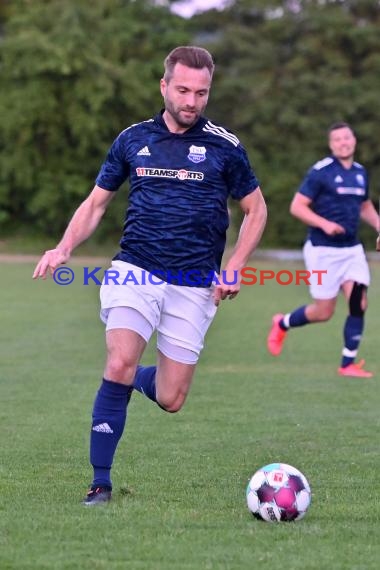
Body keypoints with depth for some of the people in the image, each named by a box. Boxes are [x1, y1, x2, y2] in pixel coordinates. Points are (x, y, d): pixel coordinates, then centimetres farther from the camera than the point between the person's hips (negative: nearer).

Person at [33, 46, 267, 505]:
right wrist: (64, 248, -4)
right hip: (135, 272, 0)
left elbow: (255, 210, 10)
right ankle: (101, 482, -13)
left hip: (194, 286, 0)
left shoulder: (224, 147, 0)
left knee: (169, 400, -1)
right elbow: (96, 202, 13)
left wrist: (233, 270, -2)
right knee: (119, 365, -23)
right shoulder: (133, 139, 5)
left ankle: (142, 378, 37)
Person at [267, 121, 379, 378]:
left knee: (359, 303, -10)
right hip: (323, 251, -5)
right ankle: (282, 324, 30)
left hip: (352, 249, 5)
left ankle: (348, 364, -1)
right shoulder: (320, 172, -10)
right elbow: (297, 206, -11)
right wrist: (324, 223, -24)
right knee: (324, 312, 0)